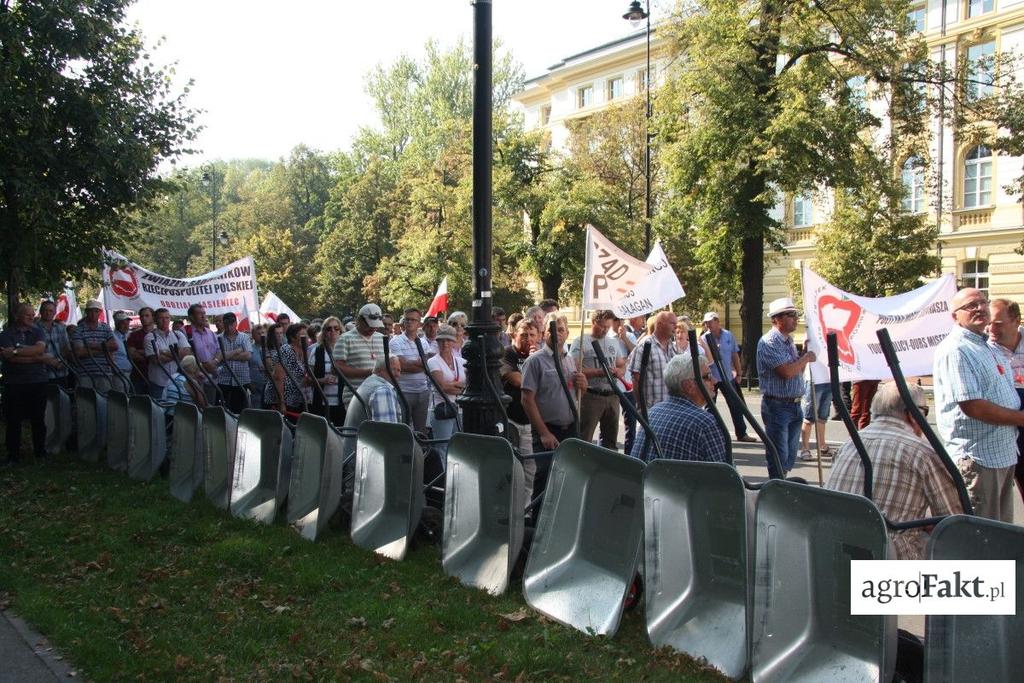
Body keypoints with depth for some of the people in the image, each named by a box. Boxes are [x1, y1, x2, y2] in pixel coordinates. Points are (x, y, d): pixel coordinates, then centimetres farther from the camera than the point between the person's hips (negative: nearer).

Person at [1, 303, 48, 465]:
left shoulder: (38, 332, 9)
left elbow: (40, 348, -11)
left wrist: (15, 351, -17)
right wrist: (38, 357, -12)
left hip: (38, 382, 2)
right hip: (14, 383, -2)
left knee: (38, 419, 7)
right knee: (14, 421, 3)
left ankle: (40, 452, 18)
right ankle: (13, 456, 10)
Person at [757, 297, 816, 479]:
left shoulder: (789, 340, 14)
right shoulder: (769, 342, -15)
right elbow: (787, 371, -24)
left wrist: (805, 357, 3)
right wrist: (806, 358, -9)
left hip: (794, 405, 9)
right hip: (777, 405, -9)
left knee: (790, 455, 16)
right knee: (779, 457, -4)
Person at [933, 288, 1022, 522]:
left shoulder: (987, 347, 16)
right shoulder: (954, 350, -16)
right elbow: (972, 406, -22)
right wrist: (1019, 418, -12)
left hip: (1004, 454, 10)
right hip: (977, 457, -10)